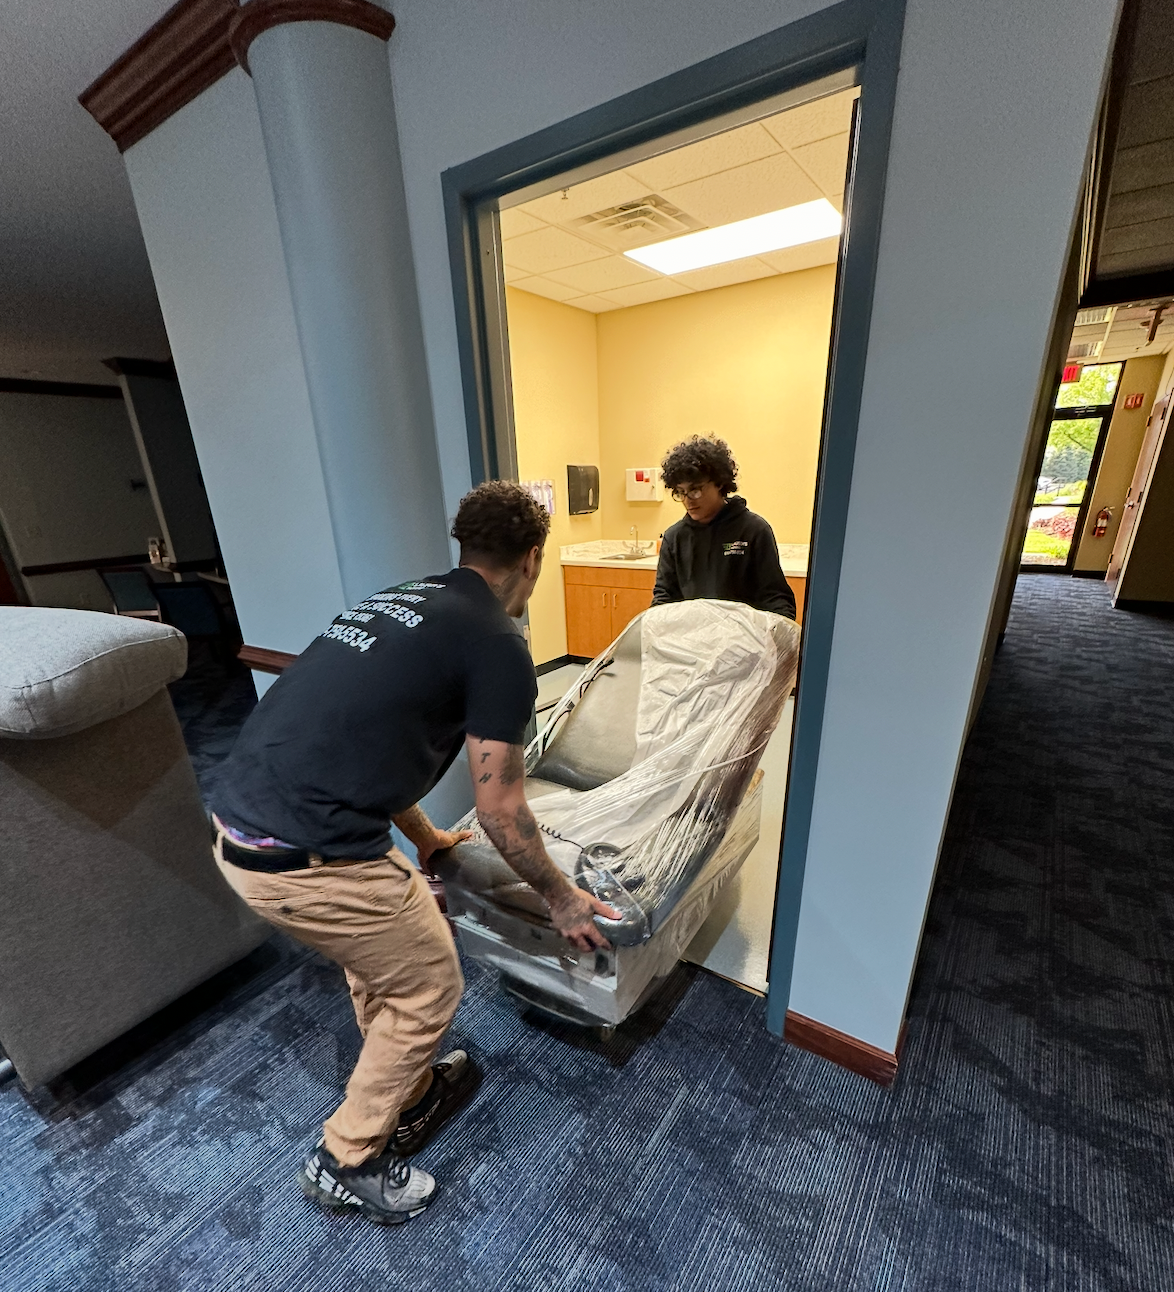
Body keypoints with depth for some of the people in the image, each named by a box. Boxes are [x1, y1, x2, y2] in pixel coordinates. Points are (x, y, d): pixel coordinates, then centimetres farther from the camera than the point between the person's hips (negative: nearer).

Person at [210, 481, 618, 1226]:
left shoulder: (404, 603, 15)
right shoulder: (498, 647, -11)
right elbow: (501, 812, -7)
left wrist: (425, 838, 32)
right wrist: (563, 898, 10)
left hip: (238, 824, 9)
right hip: (306, 861, -9)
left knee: (384, 950, 29)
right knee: (427, 988, 17)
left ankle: (408, 1094, 50)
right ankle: (345, 1163, 38)